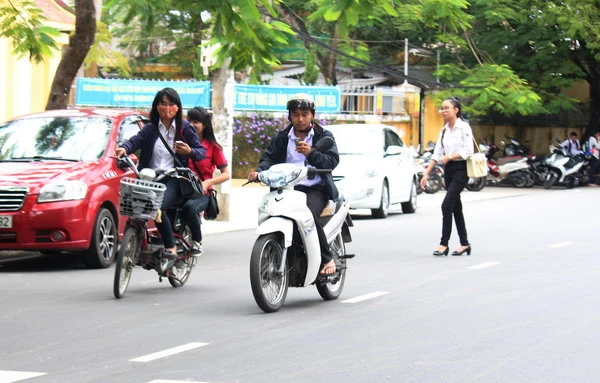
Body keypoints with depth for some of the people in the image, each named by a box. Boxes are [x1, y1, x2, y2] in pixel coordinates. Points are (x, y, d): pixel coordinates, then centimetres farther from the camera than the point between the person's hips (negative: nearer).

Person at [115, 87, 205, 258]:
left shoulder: (184, 128, 9)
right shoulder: (150, 128, 14)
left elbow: (202, 151, 6)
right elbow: (136, 141, -3)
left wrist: (190, 151, -17)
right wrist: (124, 149, -26)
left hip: (173, 179, -3)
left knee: (159, 206, -30)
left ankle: (170, 246, -15)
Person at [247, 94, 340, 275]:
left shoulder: (324, 136, 10)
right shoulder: (282, 138, 18)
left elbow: (332, 161, -5)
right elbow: (269, 158, 5)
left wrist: (311, 153, -21)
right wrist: (258, 172, -17)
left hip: (315, 188, -3)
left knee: (309, 214, -32)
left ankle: (327, 259, -16)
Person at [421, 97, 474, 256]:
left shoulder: (464, 128, -8)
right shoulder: (444, 131, 12)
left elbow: (468, 151, -14)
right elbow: (437, 154, 12)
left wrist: (450, 157, -18)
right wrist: (426, 174, 6)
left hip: (461, 169, -7)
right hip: (448, 170, 7)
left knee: (447, 205, -15)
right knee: (456, 207, 9)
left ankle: (444, 243, -13)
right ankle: (464, 243, 16)